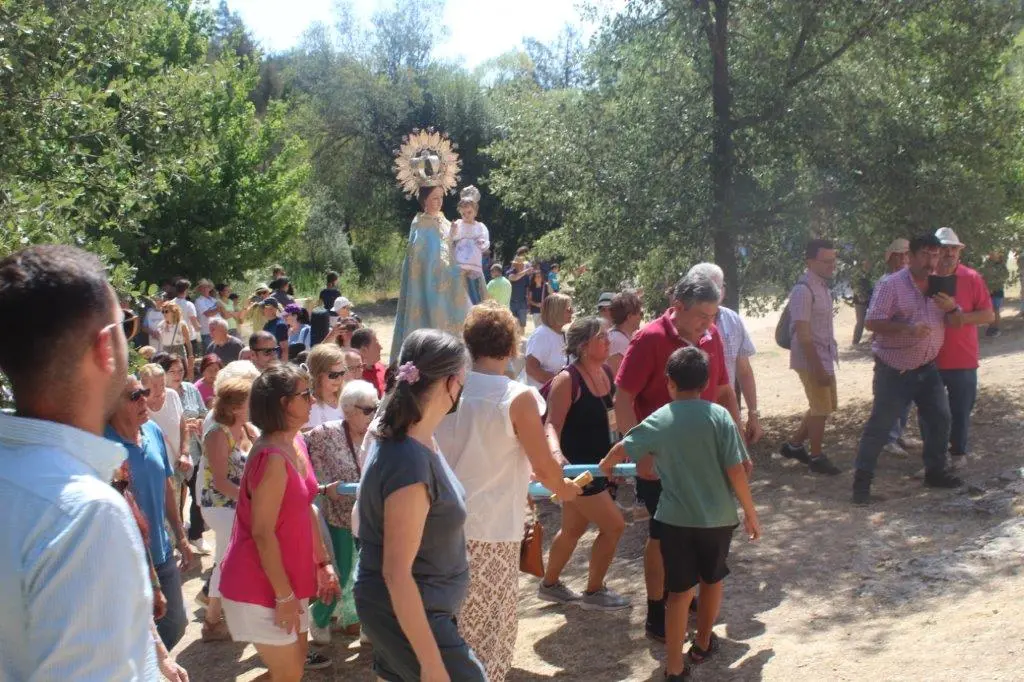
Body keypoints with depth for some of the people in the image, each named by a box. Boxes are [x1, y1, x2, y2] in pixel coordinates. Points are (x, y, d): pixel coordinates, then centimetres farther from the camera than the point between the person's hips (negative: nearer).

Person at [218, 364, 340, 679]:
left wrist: (323, 562, 13)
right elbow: (262, 533, -24)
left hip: (289, 578, 9)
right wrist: (283, 595, -19)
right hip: (261, 585, -9)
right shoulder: (272, 457, -25)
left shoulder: (296, 445, 4)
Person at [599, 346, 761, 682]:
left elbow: (621, 450, 2)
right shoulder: (719, 416, -8)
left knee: (679, 591, 8)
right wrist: (750, 513, 2)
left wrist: (606, 465, 25)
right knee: (712, 580, 23)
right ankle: (703, 644, 40)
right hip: (718, 517, 1)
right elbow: (736, 470, -10)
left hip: (676, 518, -1)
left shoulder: (659, 420, -6)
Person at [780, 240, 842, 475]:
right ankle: (816, 457, 18)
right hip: (811, 360, -9)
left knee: (827, 406, 18)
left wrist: (826, 363, 17)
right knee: (821, 409, 2)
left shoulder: (822, 287, 10)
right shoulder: (803, 290, -19)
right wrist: (818, 367, -23)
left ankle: (794, 444, 29)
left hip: (825, 358, 9)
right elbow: (803, 335, -22)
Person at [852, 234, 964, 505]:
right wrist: (907, 328, -32)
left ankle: (936, 471, 27)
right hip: (894, 371, -6)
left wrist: (951, 307, -15)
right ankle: (862, 480, 4)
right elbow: (872, 322, -20)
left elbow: (958, 322, 8)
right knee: (880, 425, -4)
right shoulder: (891, 285, -14)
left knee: (940, 418, 10)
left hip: (928, 368, 7)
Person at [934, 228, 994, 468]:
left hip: (963, 360, -1)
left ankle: (958, 451, 25)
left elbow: (989, 314, -4)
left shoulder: (972, 278, -4)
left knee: (961, 410, 8)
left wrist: (964, 317, -20)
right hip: (929, 359, 1)